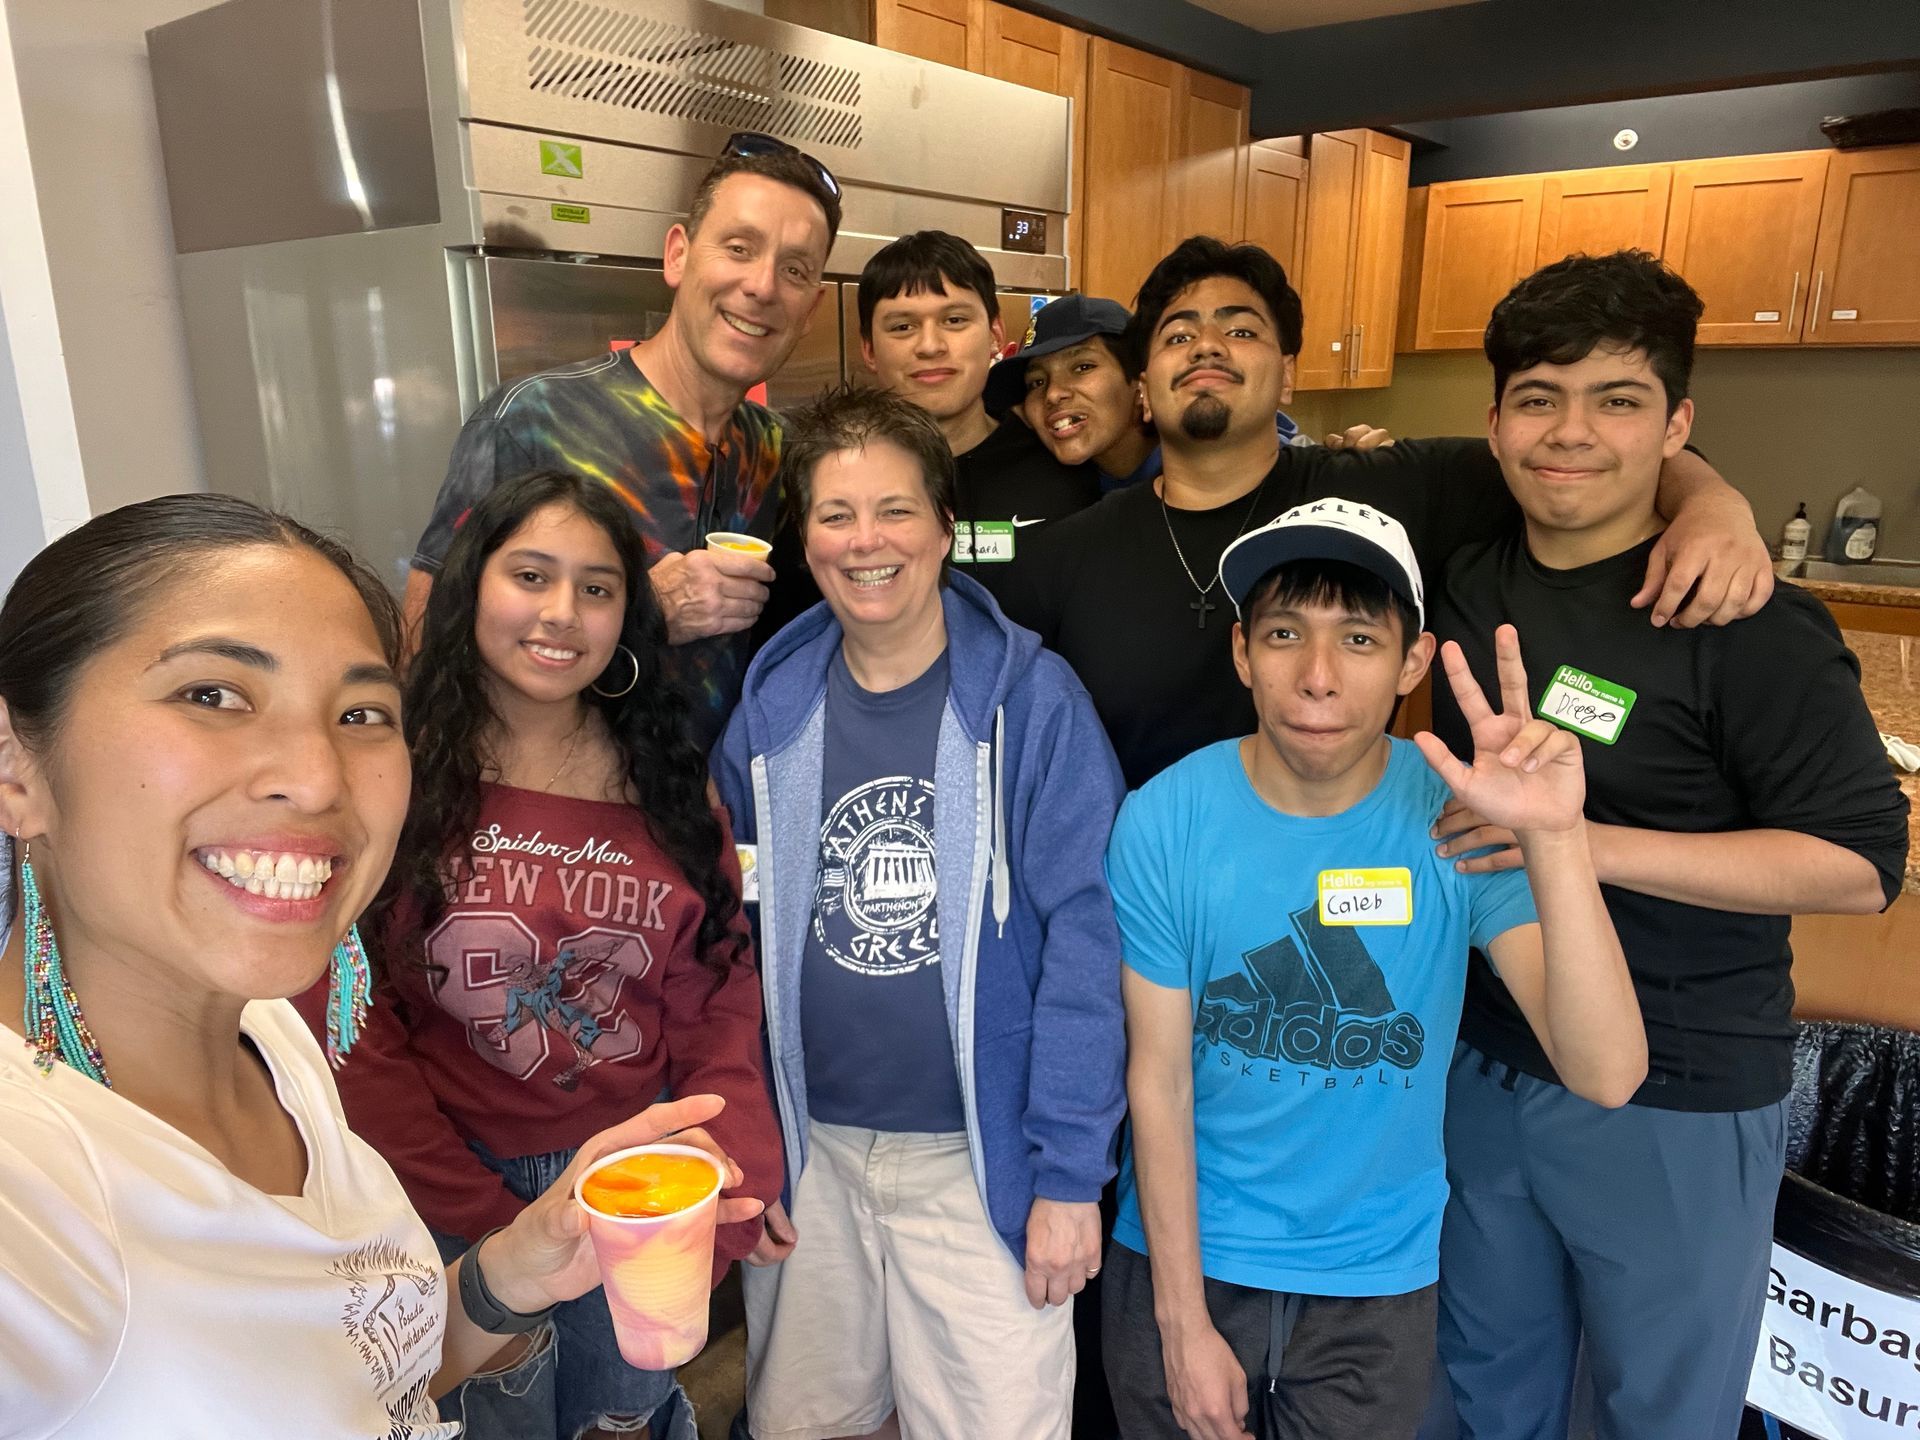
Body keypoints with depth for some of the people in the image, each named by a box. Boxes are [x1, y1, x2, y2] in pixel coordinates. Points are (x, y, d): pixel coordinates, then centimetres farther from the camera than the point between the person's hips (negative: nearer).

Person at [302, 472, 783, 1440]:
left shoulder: (666, 782, -2)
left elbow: (720, 1000, -1)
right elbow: (349, 1031, -10)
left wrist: (729, 1186, -13)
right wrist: (486, 1224, -12)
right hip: (463, 1185, -2)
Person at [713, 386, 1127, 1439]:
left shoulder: (1031, 699, -10)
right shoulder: (769, 710, -1)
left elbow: (1083, 939, -11)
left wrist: (1069, 1174, -12)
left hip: (981, 1154, -3)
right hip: (810, 1150, 3)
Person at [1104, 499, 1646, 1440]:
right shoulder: (1164, 821, -17)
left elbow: (1607, 1075, -27)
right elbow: (1159, 1079, -11)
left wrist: (1554, 838, -40)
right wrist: (1183, 1320, -8)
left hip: (1378, 1278, 1)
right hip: (1183, 1254, 0)